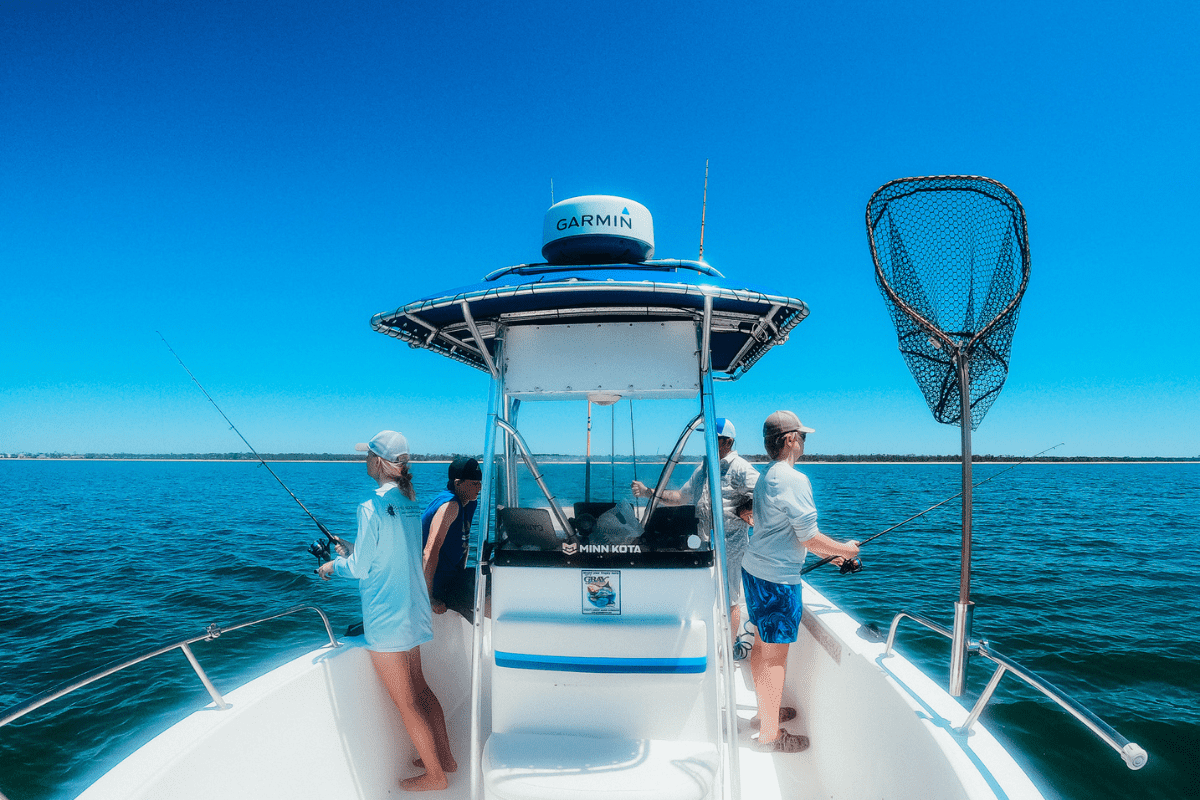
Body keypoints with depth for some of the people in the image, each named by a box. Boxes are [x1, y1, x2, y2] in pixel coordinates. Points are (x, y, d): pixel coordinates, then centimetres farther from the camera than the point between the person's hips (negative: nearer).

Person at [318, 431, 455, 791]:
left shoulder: (372, 506, -20)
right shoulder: (409, 502, 4)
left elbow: (360, 568, -15)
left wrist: (333, 566, 4)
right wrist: (352, 550, 20)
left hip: (386, 619, -8)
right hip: (413, 611, 8)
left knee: (406, 702, 6)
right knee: (419, 688, 21)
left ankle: (435, 775, 18)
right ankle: (444, 757, 31)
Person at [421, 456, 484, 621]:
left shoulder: (470, 503, 7)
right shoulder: (450, 505, -23)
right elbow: (430, 552, -27)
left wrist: (464, 574, 19)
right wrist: (430, 597, -26)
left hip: (453, 575, 10)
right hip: (439, 583, -10)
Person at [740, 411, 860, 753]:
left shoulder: (767, 476, 11)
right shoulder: (794, 480, -19)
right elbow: (808, 536, -17)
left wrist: (825, 551, 24)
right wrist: (844, 549, 1)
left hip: (753, 569, 10)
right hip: (778, 577, -10)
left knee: (762, 644, 20)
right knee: (775, 654, 1)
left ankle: (765, 710, 36)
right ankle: (770, 734, 12)